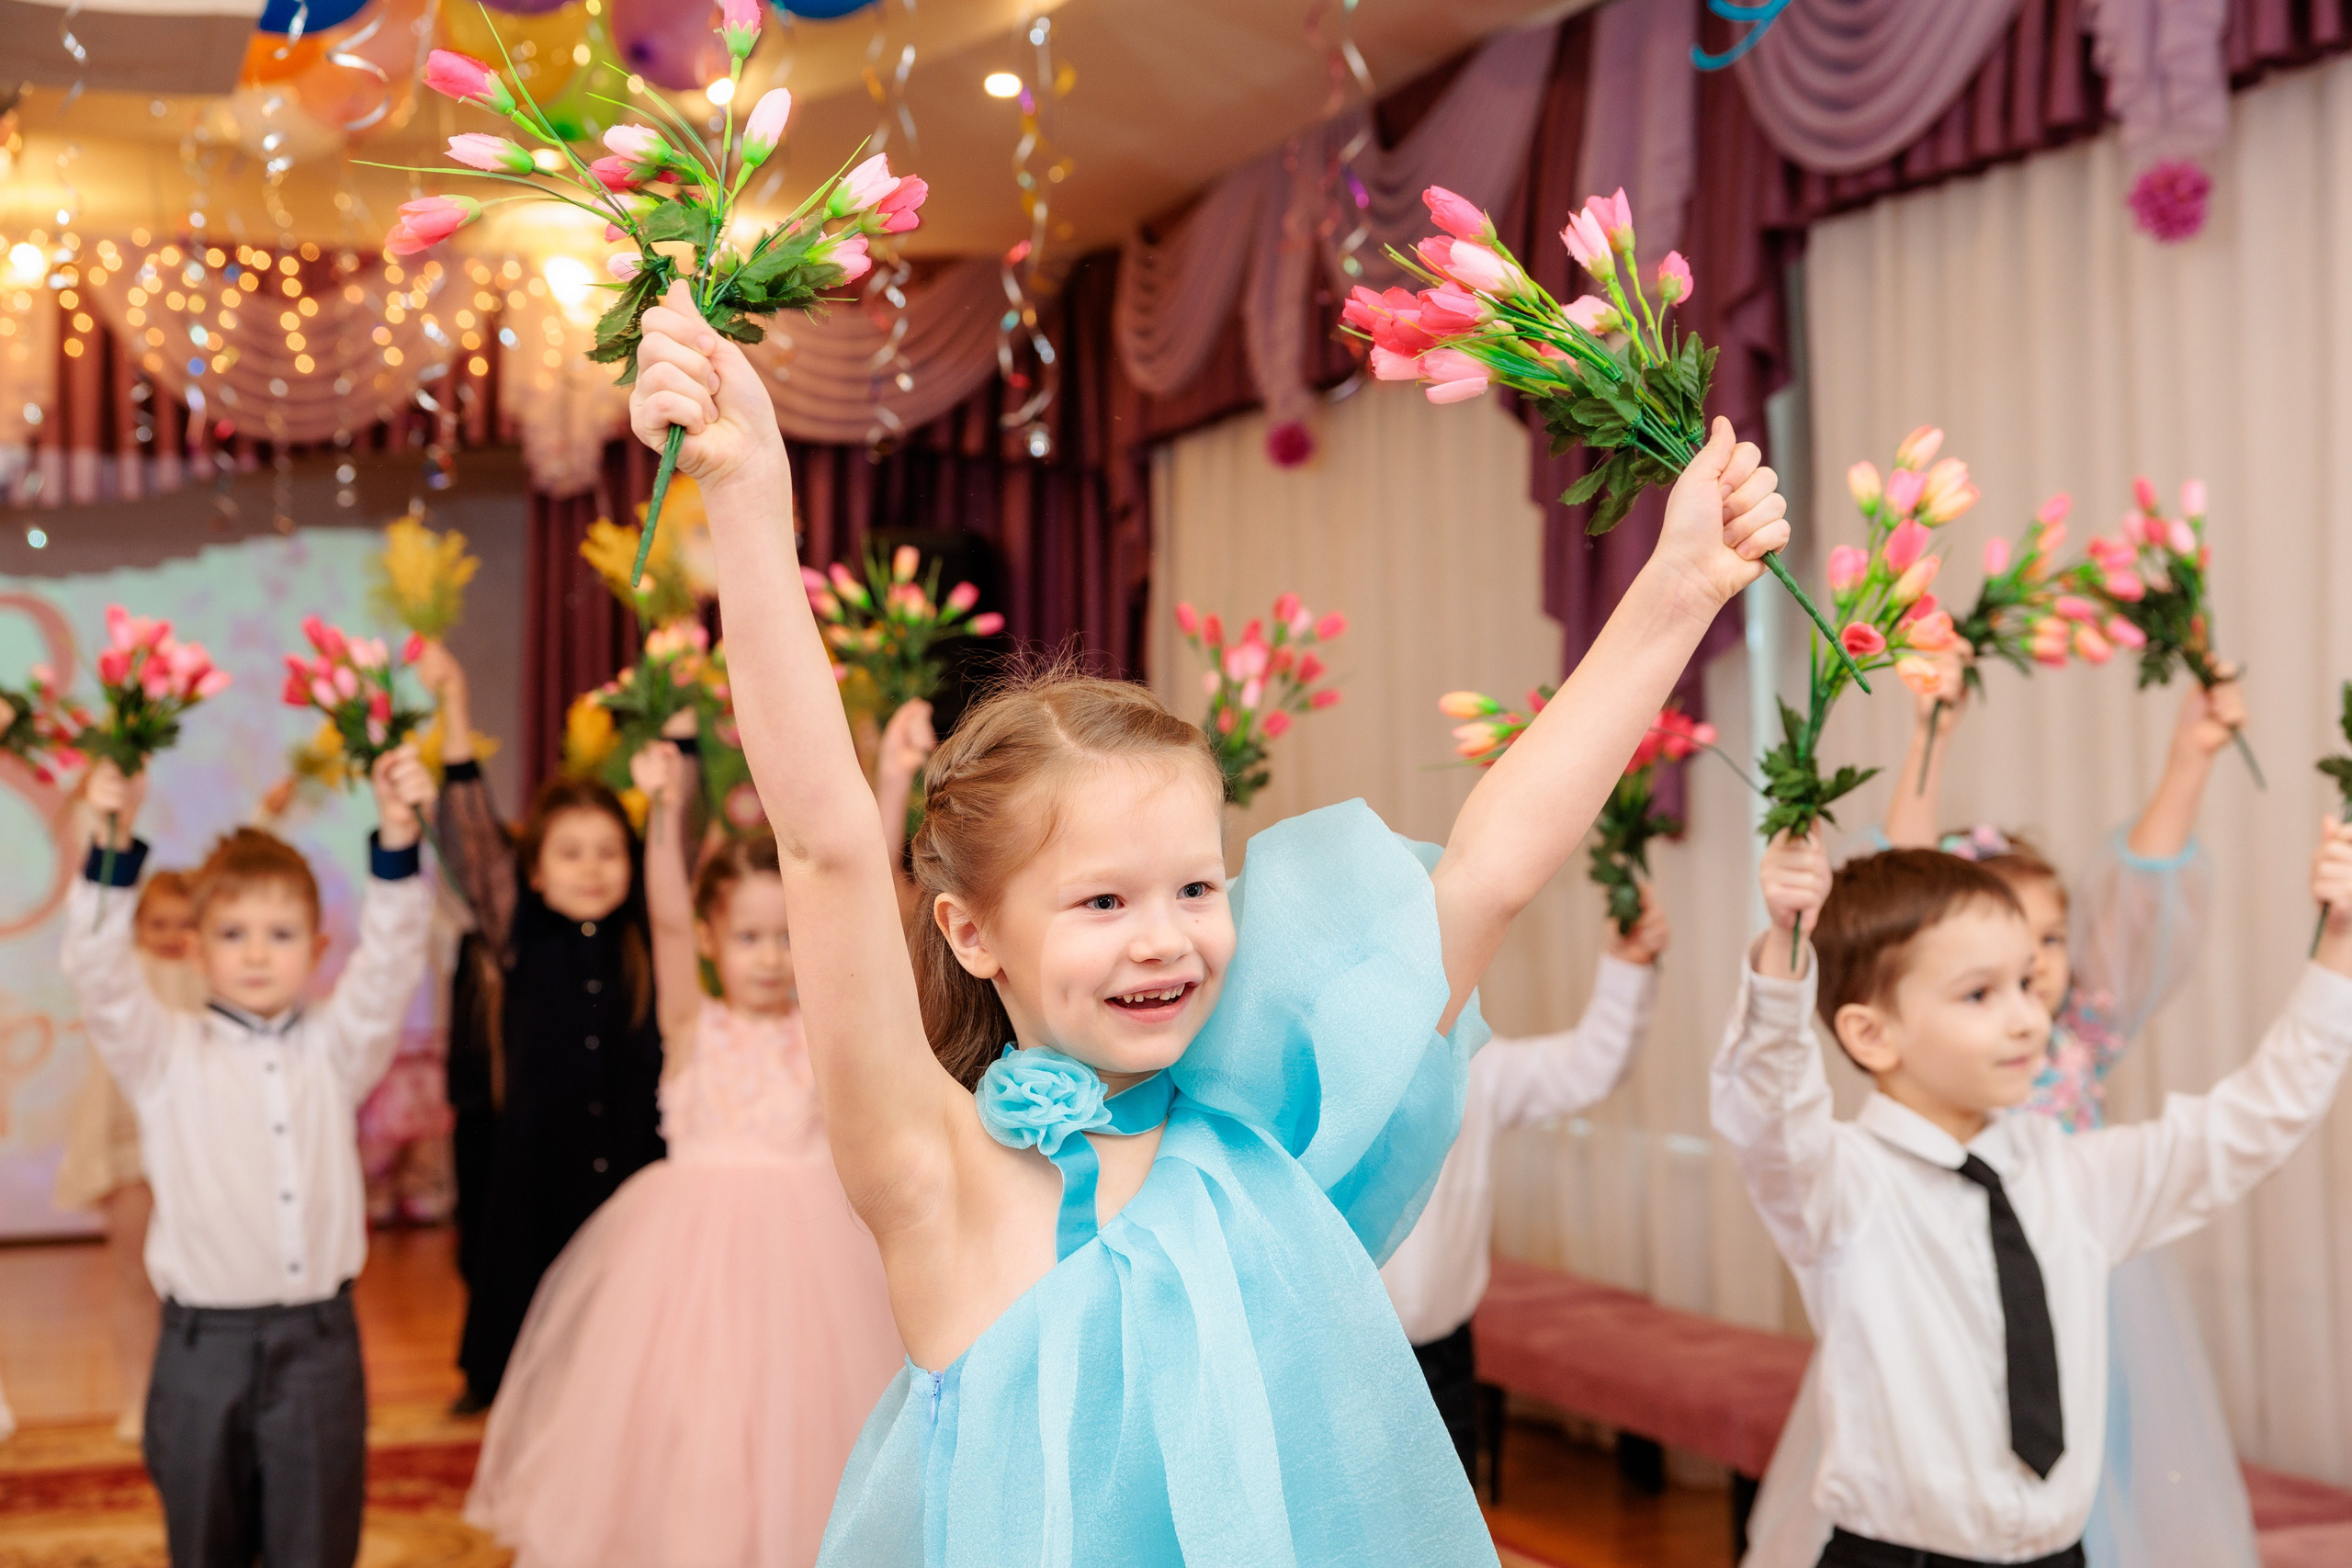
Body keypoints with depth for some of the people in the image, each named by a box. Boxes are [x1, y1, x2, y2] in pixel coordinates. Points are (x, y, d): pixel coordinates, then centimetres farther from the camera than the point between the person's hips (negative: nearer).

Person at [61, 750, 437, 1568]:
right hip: (202, 1343, 0)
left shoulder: (332, 1050, 6)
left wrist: (397, 840, -24)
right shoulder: (167, 1055, 3)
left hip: (317, 1341, 1)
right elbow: (99, 976, -12)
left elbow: (390, 964, -8)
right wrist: (114, 845, -27)